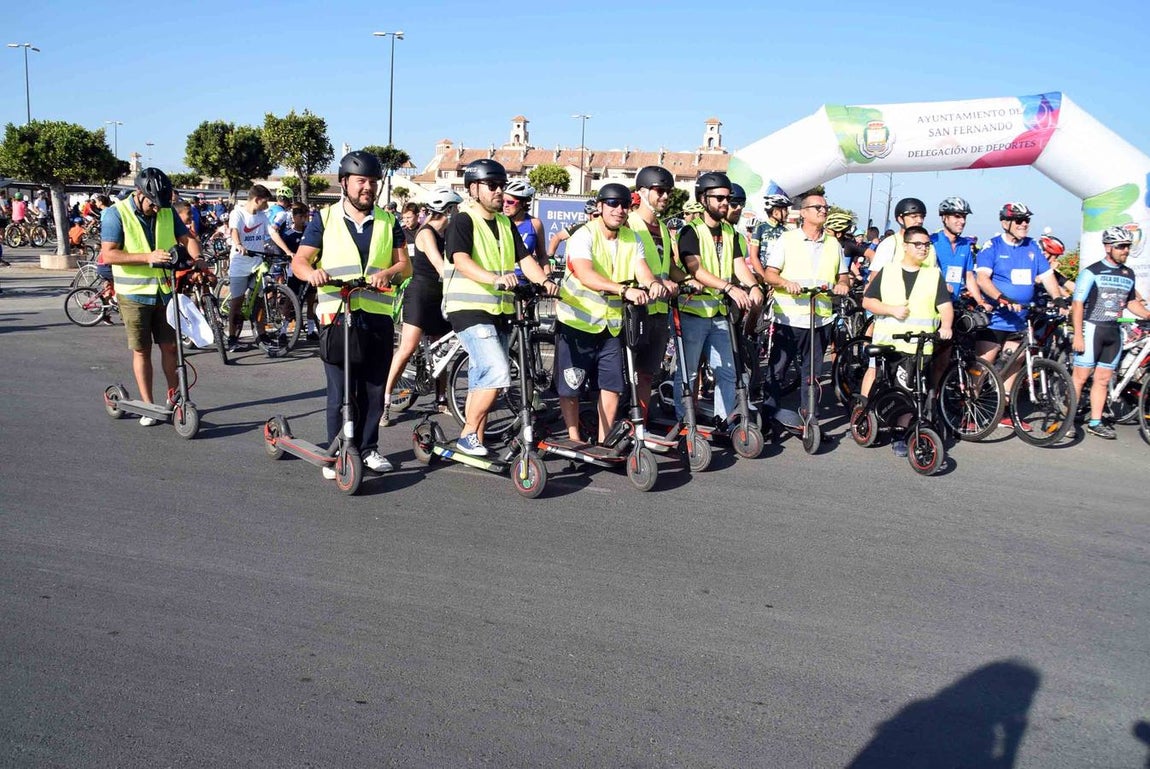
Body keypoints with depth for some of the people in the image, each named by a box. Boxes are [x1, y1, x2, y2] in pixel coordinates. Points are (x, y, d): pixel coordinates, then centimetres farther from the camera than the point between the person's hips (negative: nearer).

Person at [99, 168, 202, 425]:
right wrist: (148, 257, -28)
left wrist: (197, 256, -17)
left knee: (169, 346, 8)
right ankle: (148, 405, 12)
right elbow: (108, 255, -17)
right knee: (141, 351, 4)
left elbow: (187, 238, 6)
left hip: (165, 291, 4)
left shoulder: (167, 212, 5)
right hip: (134, 294, -4)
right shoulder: (116, 214, -10)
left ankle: (174, 396, 24)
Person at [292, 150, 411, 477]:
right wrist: (312, 272, -21)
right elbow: (299, 261, 2)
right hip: (337, 313, -2)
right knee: (340, 391, -4)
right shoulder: (325, 219, 9)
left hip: (378, 315, 2)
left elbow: (405, 264, 6)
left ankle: (368, 448, 20)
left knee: (374, 388, 6)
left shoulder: (388, 222, 14)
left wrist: (389, 272, -17)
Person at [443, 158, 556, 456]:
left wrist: (544, 280, -15)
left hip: (500, 312, 8)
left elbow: (524, 259, 5)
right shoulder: (463, 221, -8)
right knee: (497, 372, -20)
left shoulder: (506, 224, 14)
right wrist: (494, 278, -41)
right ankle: (468, 434, -6)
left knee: (481, 381, 13)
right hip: (470, 309, -8)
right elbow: (461, 261, -24)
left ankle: (475, 442, 22)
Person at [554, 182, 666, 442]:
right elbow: (586, 276, -33)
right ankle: (574, 438, 19)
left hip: (612, 324, 5)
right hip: (576, 321, -5)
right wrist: (625, 290, -47)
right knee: (570, 385, 3)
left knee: (613, 384, 5)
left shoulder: (632, 239, 3)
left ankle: (603, 441, 19)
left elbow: (642, 271, -11)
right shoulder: (584, 236, -15)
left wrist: (653, 284, -36)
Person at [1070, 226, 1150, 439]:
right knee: (1081, 377, -5)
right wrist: (1078, 335, -16)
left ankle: (1095, 423, 14)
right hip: (1092, 328, -6)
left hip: (1114, 332, 6)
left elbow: (1131, 302, 23)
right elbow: (1077, 304, -10)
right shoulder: (1091, 272, -7)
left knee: (1103, 379, 8)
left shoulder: (1128, 274, 11)